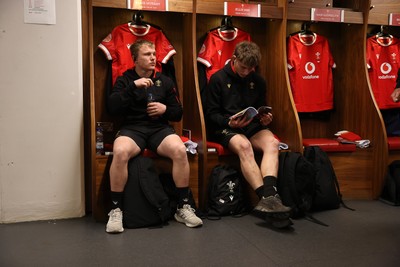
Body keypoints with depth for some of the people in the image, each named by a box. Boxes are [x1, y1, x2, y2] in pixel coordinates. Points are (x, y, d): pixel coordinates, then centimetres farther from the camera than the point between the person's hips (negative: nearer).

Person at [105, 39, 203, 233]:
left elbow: (178, 113, 18)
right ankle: (116, 210, -19)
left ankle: (183, 207, -15)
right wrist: (133, 86, -14)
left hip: (160, 128, 2)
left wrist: (165, 109, -4)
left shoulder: (165, 81, 17)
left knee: (180, 150, -30)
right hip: (132, 128, -2)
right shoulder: (124, 80, 11)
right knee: (120, 152, -36)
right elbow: (112, 107, -7)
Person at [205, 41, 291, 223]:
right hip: (225, 127, -4)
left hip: (252, 126, 4)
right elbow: (211, 114, 0)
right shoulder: (218, 79, 1)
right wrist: (229, 122, -19)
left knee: (272, 143, -30)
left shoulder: (258, 81, 14)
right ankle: (266, 197, -44)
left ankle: (269, 195, -45)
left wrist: (266, 118, 1)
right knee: (244, 146, -38)